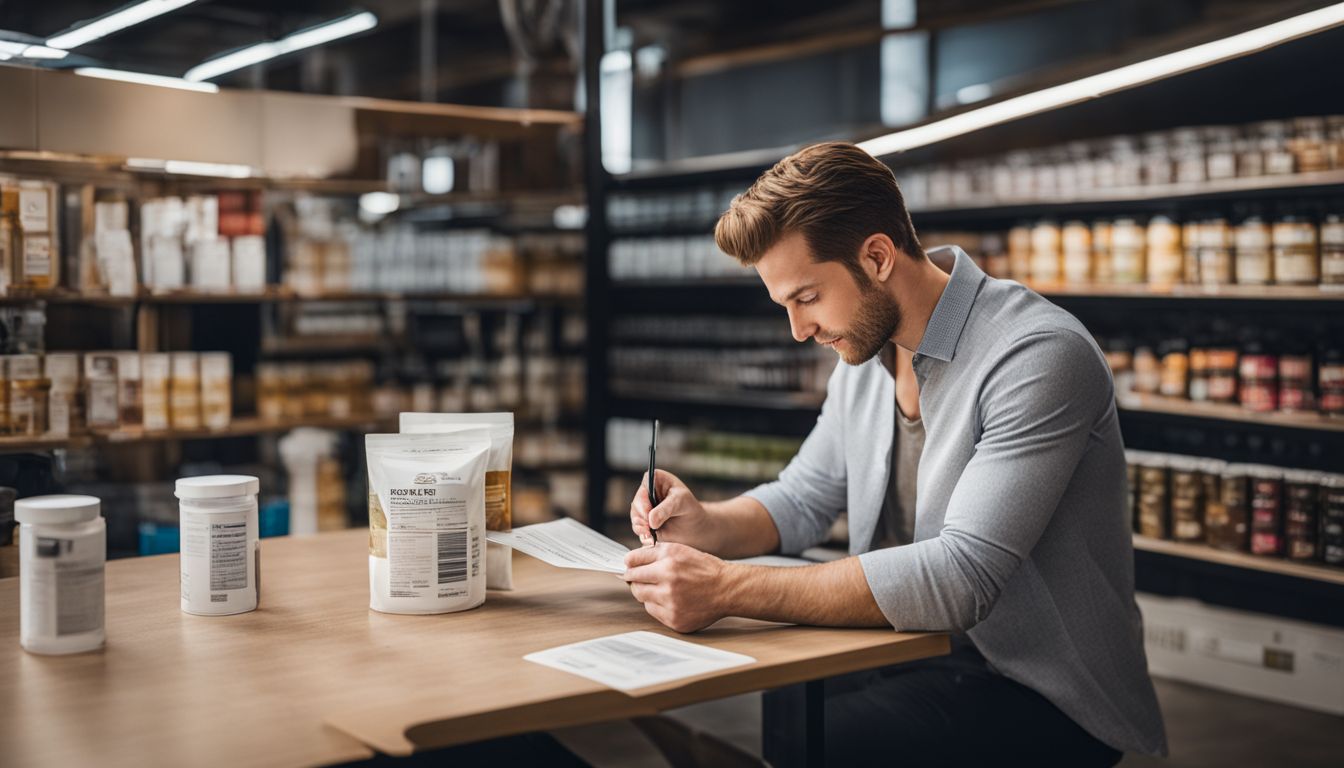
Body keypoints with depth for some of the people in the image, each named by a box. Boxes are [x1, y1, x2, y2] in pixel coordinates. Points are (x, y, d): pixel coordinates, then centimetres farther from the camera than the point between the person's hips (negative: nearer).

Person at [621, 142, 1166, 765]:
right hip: (919, 662, 7)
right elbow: (801, 502, 16)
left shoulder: (1038, 357, -21)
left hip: (1044, 699, -7)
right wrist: (707, 527, -7)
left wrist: (729, 589, -31)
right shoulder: (864, 353, 7)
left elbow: (962, 576, -29)